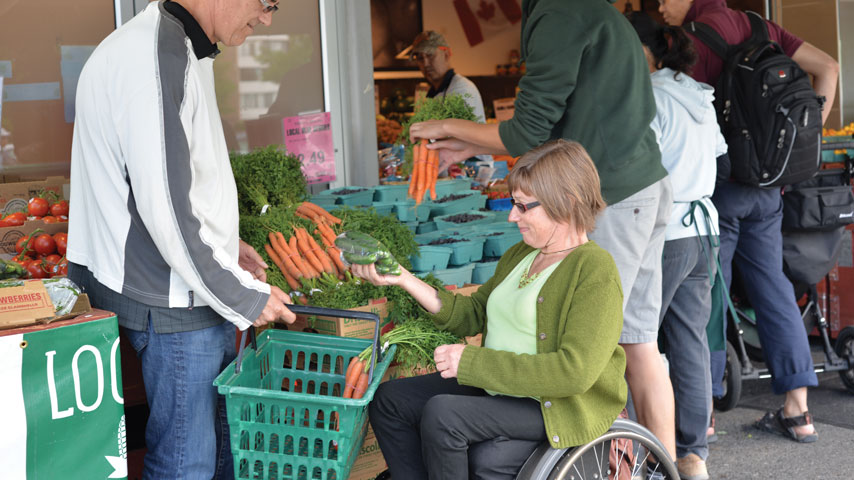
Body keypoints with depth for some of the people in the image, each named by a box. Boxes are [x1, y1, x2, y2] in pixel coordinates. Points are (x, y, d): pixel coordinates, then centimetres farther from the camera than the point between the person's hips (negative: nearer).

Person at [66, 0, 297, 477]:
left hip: (201, 291, 10)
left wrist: (227, 245, 16)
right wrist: (244, 297, -15)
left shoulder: (184, 53, 12)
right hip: (174, 303, -10)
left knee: (225, 439, 17)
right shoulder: (153, 56, -21)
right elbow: (164, 208, -24)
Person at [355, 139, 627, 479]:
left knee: (440, 413, -28)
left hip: (557, 407, -9)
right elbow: (470, 315, 16)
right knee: (388, 400, 2)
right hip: (496, 387, 10)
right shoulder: (519, 255, 11)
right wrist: (403, 279, 4)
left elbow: (575, 371, -26)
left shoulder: (595, 272, -18)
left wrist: (472, 361, -24)